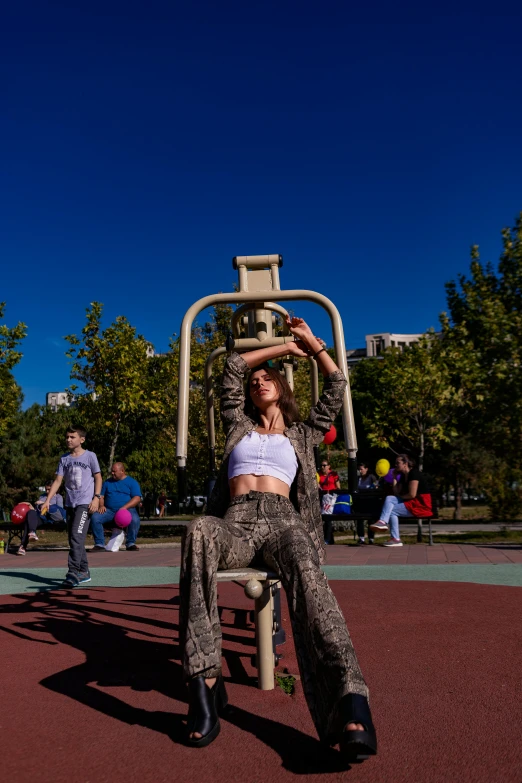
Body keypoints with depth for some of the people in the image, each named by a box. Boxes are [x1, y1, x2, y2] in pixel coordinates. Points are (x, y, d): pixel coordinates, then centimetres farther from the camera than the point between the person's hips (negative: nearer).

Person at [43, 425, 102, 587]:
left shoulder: (90, 456, -1)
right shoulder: (64, 458, 10)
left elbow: (98, 477, 0)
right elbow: (58, 480, 9)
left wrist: (96, 498, -10)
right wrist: (48, 500, 0)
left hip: (85, 503, -6)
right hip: (70, 503, 6)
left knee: (77, 536, -16)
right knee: (74, 539, 9)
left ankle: (73, 573, -15)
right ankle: (84, 572, 20)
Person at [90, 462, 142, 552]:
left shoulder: (132, 482, 7)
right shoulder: (107, 482, 20)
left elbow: (137, 498, -4)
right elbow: (101, 496, 18)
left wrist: (125, 507, -19)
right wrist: (101, 505, -6)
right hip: (109, 510, 3)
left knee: (134, 519, -36)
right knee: (95, 517, -25)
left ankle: (131, 544, -14)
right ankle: (99, 544, -16)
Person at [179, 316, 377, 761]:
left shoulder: (302, 435, 29)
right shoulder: (239, 426, 30)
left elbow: (337, 387, 25)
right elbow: (233, 367, 27)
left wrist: (311, 342, 30)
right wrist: (284, 348, 33)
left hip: (282, 520, 0)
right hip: (235, 523, 1)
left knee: (306, 574, -38)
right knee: (198, 532, -38)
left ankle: (350, 706, -56)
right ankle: (204, 683, -41)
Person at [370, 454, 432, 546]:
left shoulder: (414, 473, -12)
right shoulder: (403, 476, 15)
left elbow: (412, 494, -20)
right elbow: (397, 492, 8)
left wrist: (400, 497, -4)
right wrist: (394, 478, 5)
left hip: (421, 505, -8)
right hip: (411, 503, 8)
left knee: (391, 510, -14)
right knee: (389, 499, -11)